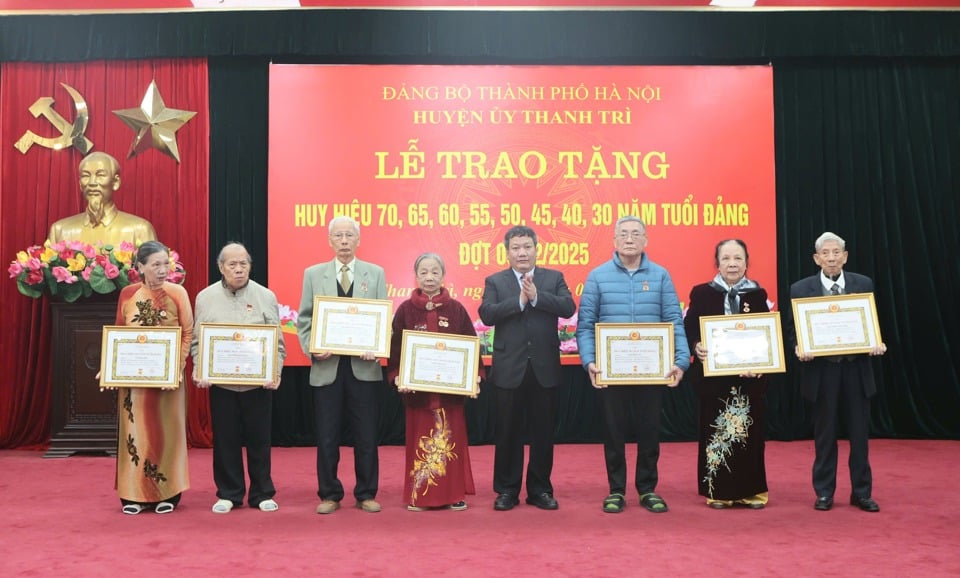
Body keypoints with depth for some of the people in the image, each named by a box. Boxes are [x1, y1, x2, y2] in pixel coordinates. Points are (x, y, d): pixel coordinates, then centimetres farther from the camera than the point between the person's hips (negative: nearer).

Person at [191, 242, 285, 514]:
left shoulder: (265, 297, 1)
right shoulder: (206, 297, 5)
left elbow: (277, 341, 1)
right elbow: (197, 340, 7)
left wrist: (276, 372, -10)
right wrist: (198, 369, -7)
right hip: (220, 382, 1)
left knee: (258, 439, 7)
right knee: (225, 440, 7)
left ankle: (262, 494, 19)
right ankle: (228, 494, 21)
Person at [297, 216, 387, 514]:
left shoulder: (375, 274, 7)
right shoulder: (313, 274, 8)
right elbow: (304, 319, 6)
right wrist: (312, 349, -10)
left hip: (363, 366, 0)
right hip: (326, 366, 0)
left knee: (366, 435, 5)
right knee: (326, 435, 6)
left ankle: (366, 494, 19)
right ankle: (330, 494, 20)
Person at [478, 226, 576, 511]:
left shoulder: (554, 278, 7)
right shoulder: (495, 281, 5)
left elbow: (569, 307, -9)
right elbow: (486, 314, -10)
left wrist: (536, 296, -19)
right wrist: (519, 300, -18)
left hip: (545, 368, 1)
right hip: (509, 368, -1)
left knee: (543, 432, 8)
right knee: (508, 432, 7)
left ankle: (540, 489, 22)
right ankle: (507, 490, 20)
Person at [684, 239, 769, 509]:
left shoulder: (758, 295, 5)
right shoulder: (701, 293, 2)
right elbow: (689, 329, -3)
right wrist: (696, 346, -23)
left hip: (750, 376, 1)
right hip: (712, 374, -1)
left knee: (749, 432, 7)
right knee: (715, 431, 4)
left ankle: (751, 491, 19)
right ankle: (718, 491, 15)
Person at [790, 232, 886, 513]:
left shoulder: (864, 284, 4)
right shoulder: (801, 289, -2)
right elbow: (793, 328, 1)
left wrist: (877, 343, -12)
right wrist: (799, 348, -18)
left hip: (857, 368, 2)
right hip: (821, 369, -1)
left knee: (860, 432, 8)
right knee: (824, 434, 8)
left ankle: (862, 492, 21)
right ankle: (824, 493, 20)